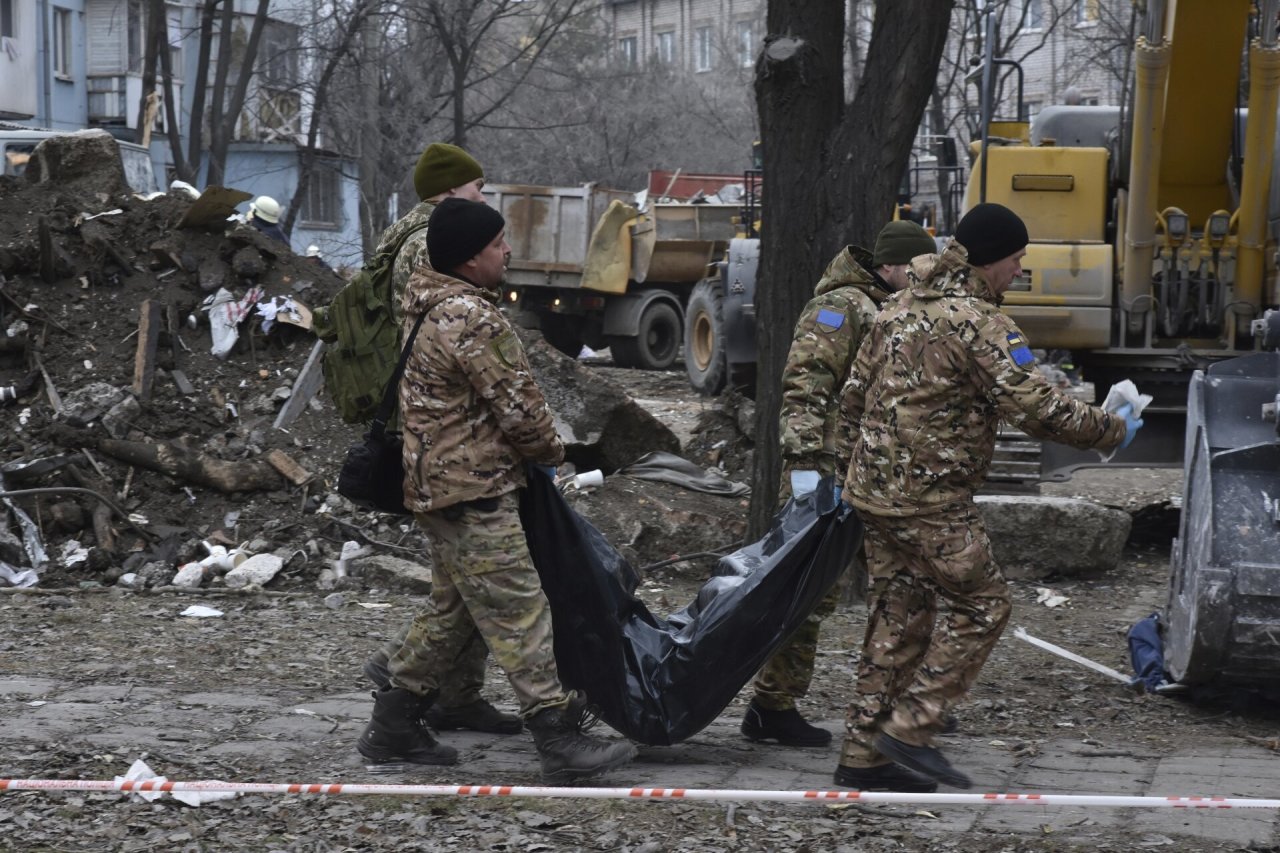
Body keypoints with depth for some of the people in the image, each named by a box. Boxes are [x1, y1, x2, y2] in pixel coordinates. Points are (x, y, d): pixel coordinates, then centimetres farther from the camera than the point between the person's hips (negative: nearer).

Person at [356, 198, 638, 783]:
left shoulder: (426, 306, 12)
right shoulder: (474, 320, -20)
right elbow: (517, 406, -16)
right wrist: (552, 451, 3)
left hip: (433, 481, 10)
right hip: (475, 491, -10)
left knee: (454, 609, 18)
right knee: (519, 613, -9)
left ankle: (393, 725, 23)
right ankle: (559, 742, -10)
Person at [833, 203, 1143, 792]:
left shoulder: (903, 306, 13)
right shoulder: (976, 321, -15)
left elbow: (855, 393, 19)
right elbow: (1036, 407, -19)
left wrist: (859, 455, 28)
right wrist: (1113, 430, -7)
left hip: (877, 487, 9)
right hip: (929, 496, -9)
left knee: (897, 618, 13)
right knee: (981, 605, 1)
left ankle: (863, 753, 15)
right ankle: (909, 729, -2)